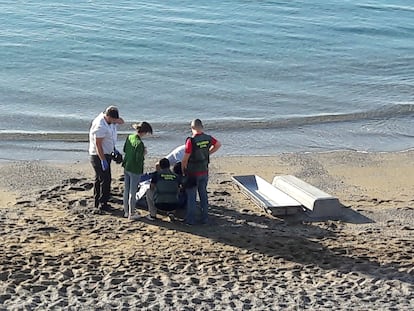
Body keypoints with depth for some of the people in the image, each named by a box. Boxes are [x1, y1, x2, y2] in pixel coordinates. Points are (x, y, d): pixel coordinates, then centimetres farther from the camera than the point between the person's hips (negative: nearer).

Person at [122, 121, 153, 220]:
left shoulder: (129, 137, -1)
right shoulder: (139, 143, -25)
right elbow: (138, 159, -25)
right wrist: (144, 153, -6)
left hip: (126, 167, 8)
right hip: (135, 170, -8)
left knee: (126, 190, 17)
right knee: (132, 192, 4)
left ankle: (126, 211, 28)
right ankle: (131, 214, 14)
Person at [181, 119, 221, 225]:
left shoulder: (191, 141, -21)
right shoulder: (208, 138, -3)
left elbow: (185, 158, -17)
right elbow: (218, 144, 17)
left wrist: (183, 169, -1)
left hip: (193, 173, -5)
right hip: (204, 172, 5)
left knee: (191, 197, 6)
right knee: (203, 195, 16)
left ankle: (190, 219, 11)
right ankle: (205, 218, 22)